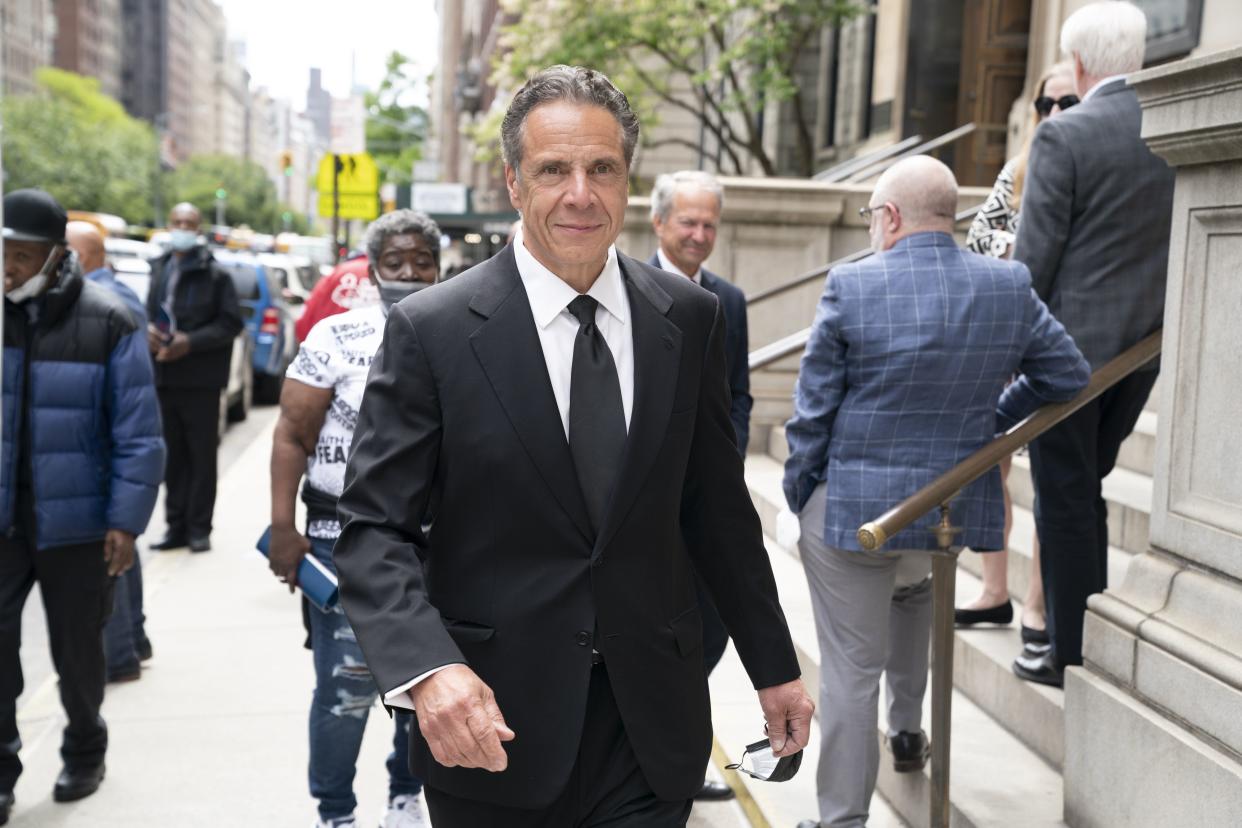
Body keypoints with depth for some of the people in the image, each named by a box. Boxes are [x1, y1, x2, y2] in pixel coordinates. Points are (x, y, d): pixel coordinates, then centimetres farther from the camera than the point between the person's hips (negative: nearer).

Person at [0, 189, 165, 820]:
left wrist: (126, 520, -12)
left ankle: (84, 753, 35)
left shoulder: (107, 322, -11)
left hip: (74, 521, -2)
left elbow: (138, 432, -10)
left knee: (76, 648, 13)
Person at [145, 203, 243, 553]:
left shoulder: (215, 275, -2)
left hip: (200, 380, -4)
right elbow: (146, 313, 19)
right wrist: (147, 329, -4)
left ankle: (199, 528, 8)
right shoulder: (157, 270, 12)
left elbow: (230, 323, -6)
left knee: (201, 456, 1)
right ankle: (176, 527, 16)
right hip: (164, 377, 4)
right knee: (173, 457, 9)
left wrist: (191, 341, -17)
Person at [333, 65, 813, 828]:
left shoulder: (691, 320, 1)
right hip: (495, 723, -2)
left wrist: (774, 666, 13)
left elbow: (719, 510, 9)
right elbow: (375, 529, -9)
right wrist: (428, 668, -25)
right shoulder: (432, 330, -8)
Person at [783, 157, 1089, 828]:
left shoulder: (851, 286, -14)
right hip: (956, 511, 4)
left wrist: (799, 495, 3)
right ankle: (907, 730, 44)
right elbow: (1069, 375, 7)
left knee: (851, 669, 6)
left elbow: (812, 409, -10)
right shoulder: (1009, 287, -4)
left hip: (851, 508, -4)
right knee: (912, 589, 36)